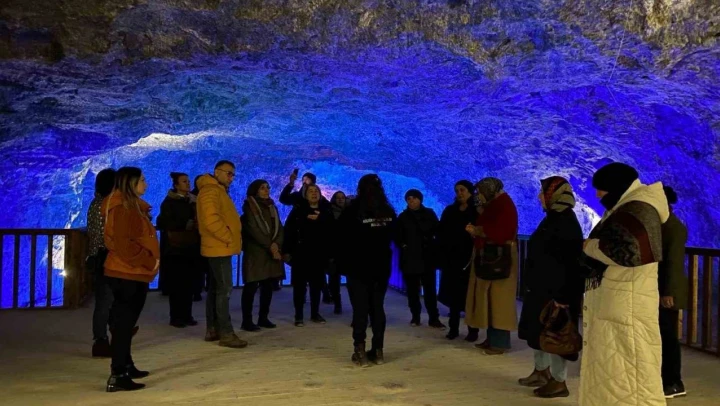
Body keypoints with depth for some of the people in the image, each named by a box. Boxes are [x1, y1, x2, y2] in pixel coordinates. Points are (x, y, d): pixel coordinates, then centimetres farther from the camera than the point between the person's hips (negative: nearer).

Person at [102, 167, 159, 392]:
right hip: (126, 274, -10)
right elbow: (123, 244, -23)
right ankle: (117, 376, -4)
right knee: (123, 322, -8)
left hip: (132, 273, 10)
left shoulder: (132, 206, 16)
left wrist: (148, 260, 12)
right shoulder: (122, 208, -15)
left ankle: (125, 366, 27)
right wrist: (150, 261, -16)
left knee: (125, 322, 16)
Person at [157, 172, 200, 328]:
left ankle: (187, 315, 10)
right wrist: (187, 224, -16)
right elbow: (164, 223, -12)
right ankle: (176, 317, 2)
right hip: (175, 249, -5)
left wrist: (198, 225, 4)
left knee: (188, 283, 3)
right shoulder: (169, 202, 0)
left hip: (191, 248, 5)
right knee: (176, 284, -4)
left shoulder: (193, 201, 16)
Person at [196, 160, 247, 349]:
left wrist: (229, 239, 11)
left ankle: (213, 329, 20)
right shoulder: (210, 191, -14)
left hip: (220, 248, 11)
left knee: (215, 289, 13)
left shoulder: (219, 191, 19)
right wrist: (228, 238, -17)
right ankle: (226, 333, -8)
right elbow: (211, 220, -26)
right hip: (219, 248, -11)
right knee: (224, 290, -10)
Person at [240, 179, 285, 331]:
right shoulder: (249, 206, -2)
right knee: (252, 286, -6)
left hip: (273, 251, 6)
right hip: (255, 252, -6)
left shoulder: (272, 206, 17)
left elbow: (279, 228, 9)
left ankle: (263, 318, 16)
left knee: (268, 286, 7)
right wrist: (269, 246, -14)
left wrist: (276, 245, -9)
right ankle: (247, 320, -1)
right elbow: (253, 229, -11)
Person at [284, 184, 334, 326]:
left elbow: (332, 233, 1)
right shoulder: (298, 210, 1)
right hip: (300, 254, -2)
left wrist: (331, 253, -9)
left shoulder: (326, 212, 8)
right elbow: (288, 230, -5)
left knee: (316, 285, 9)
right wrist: (287, 251, -11)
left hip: (319, 254, 2)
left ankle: (315, 313, 21)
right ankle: (299, 316, 8)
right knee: (299, 285, 1)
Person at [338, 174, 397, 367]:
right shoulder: (389, 211, 4)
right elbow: (394, 237, 13)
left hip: (358, 266, -4)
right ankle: (378, 350, 12)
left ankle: (360, 351, -3)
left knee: (360, 309, 0)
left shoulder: (353, 210, -11)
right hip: (382, 266, 4)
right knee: (377, 308, 10)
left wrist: (343, 263, 1)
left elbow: (343, 239, -9)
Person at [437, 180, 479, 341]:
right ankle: (453, 328, 14)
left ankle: (472, 330, 7)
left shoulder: (477, 211, 0)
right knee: (453, 295, 6)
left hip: (469, 260, -4)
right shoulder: (449, 211, 11)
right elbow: (441, 234, 7)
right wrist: (442, 255, -1)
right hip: (451, 259, 4)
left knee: (470, 295, -1)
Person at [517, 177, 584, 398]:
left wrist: (562, 296, -26)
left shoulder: (566, 223, -17)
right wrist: (533, 286, 19)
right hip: (541, 288, 10)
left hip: (556, 292, -10)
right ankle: (541, 371, 32)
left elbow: (570, 264, -23)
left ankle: (558, 381, 9)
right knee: (539, 331, 18)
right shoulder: (552, 219, 13)